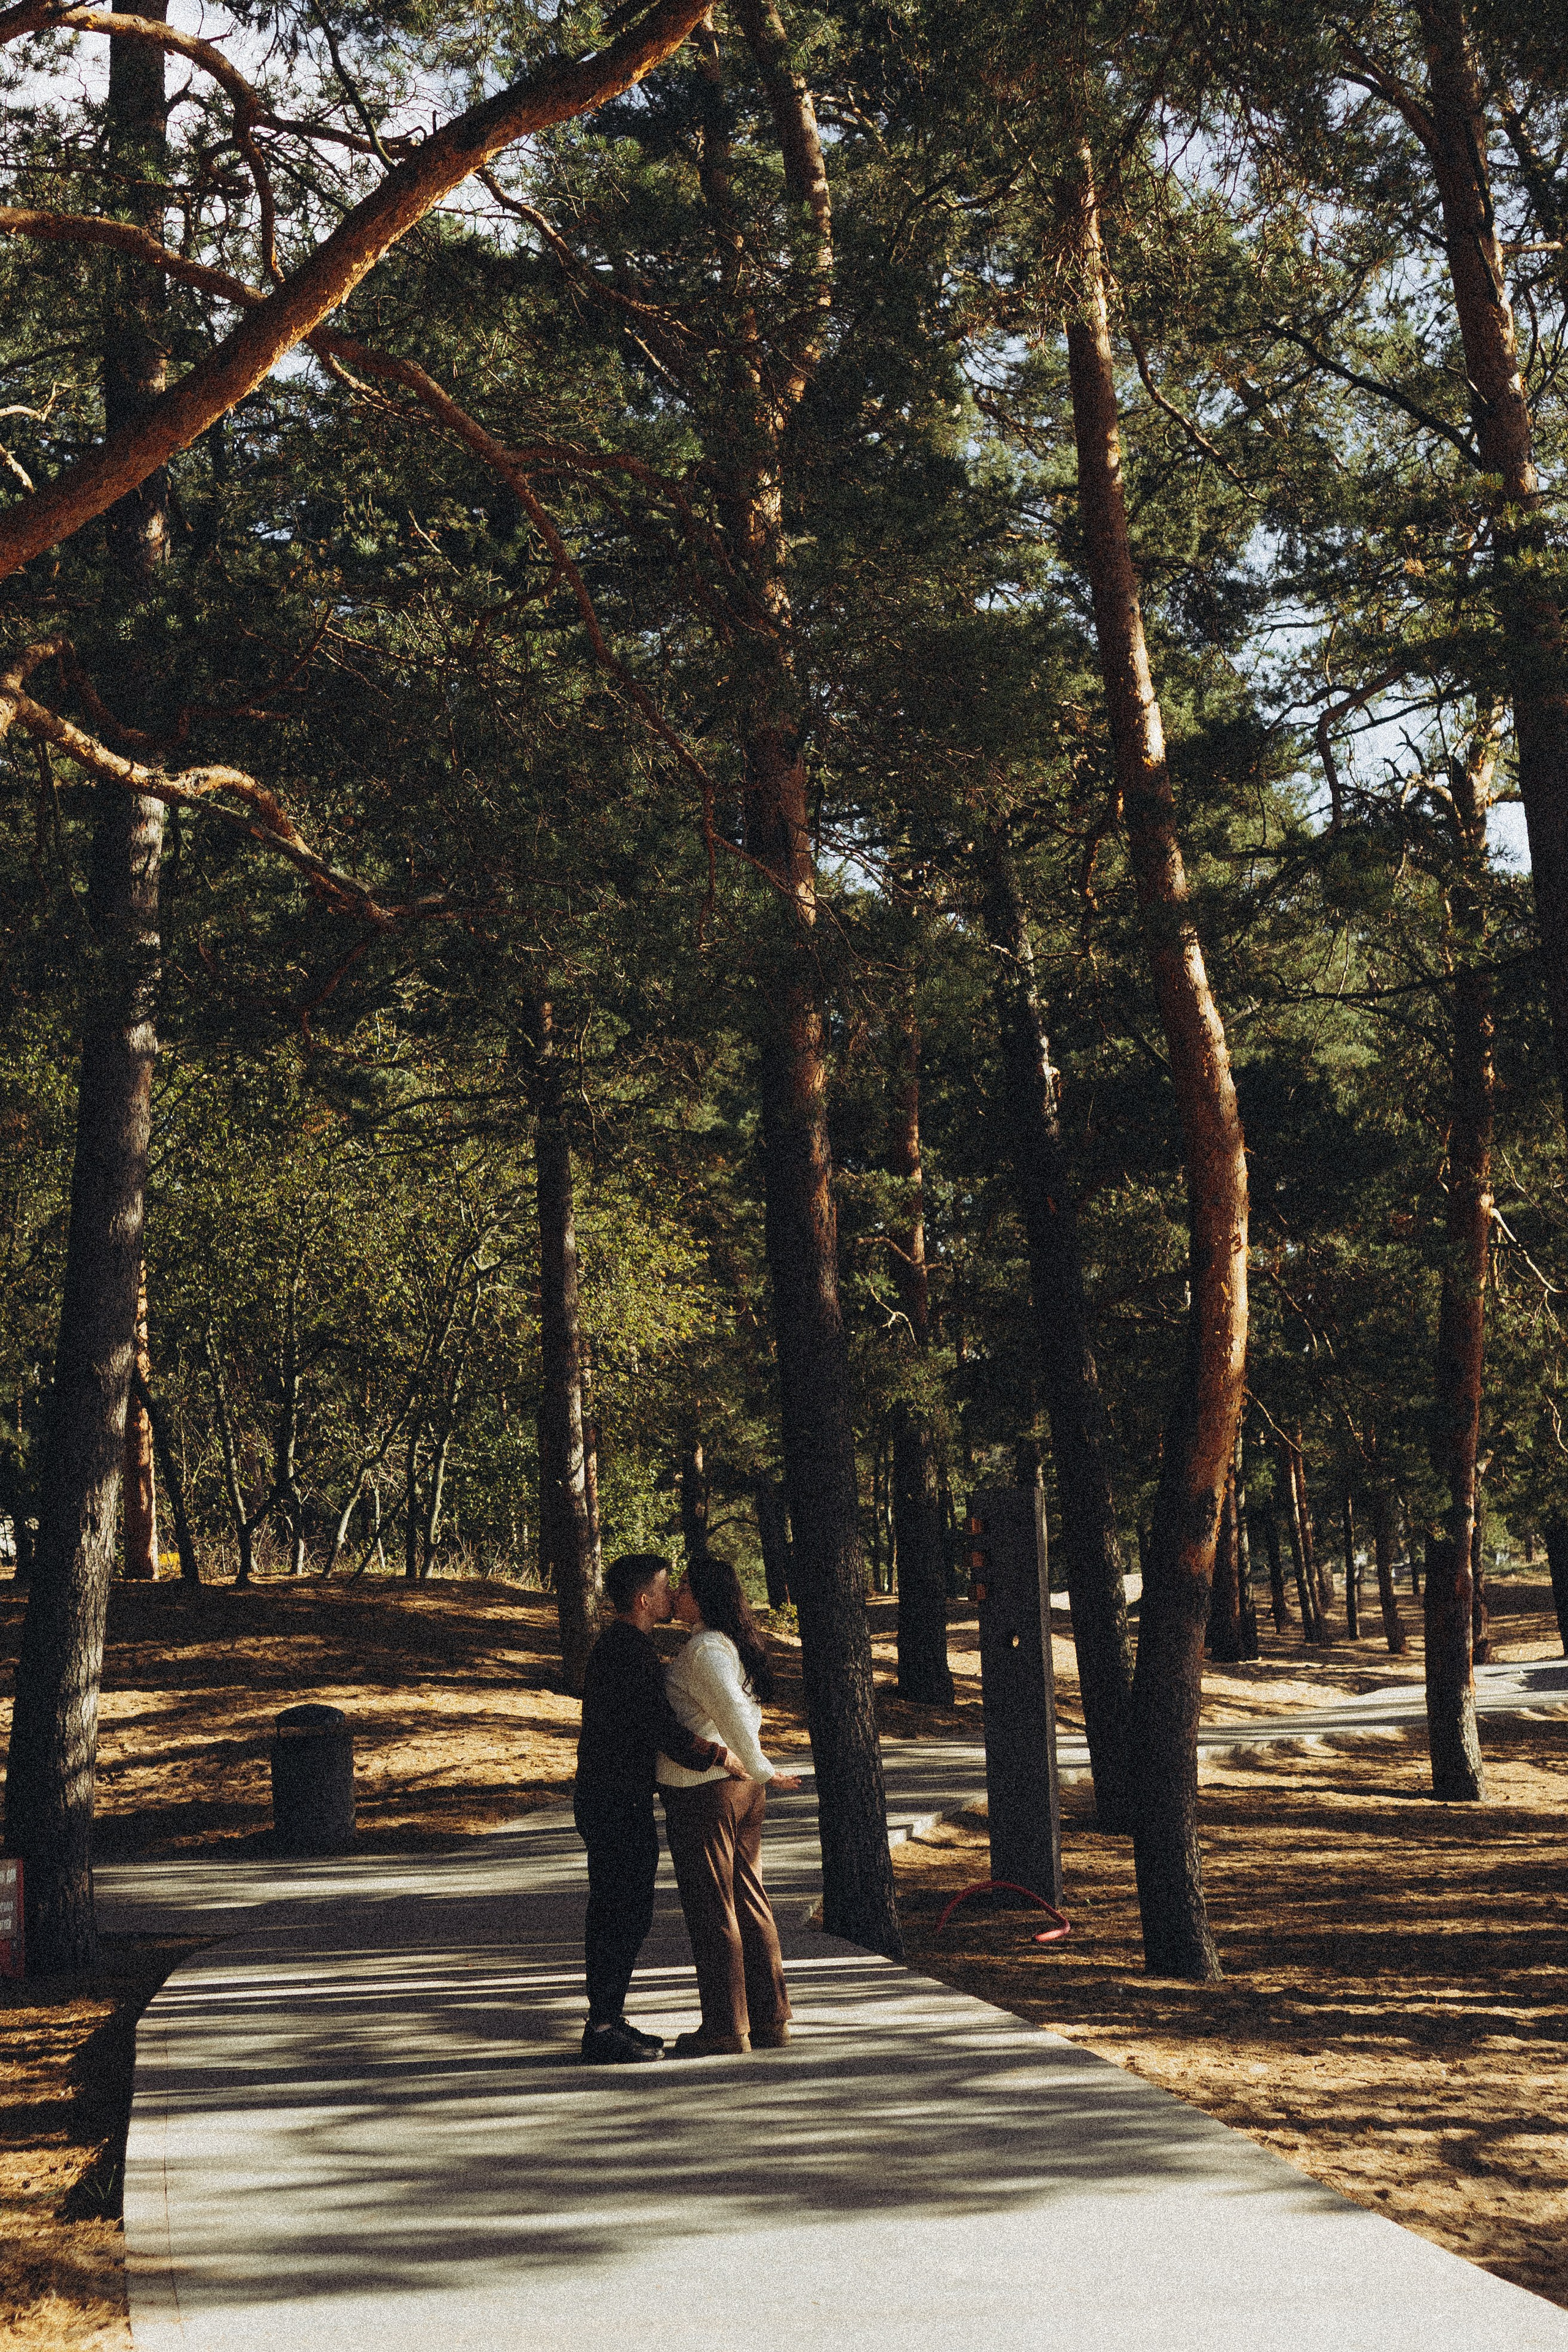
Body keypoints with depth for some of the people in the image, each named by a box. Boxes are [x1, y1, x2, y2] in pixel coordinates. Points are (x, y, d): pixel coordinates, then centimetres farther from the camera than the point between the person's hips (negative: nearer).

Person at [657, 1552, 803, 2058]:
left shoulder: (704, 1650, -17)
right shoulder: (737, 1646, 12)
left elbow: (734, 1714, -26)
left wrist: (762, 1771, -19)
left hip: (702, 1790, -9)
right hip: (741, 1790, 9)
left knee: (710, 1909, -1)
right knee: (750, 1903, 12)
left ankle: (725, 2028, 5)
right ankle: (769, 2020, 17)